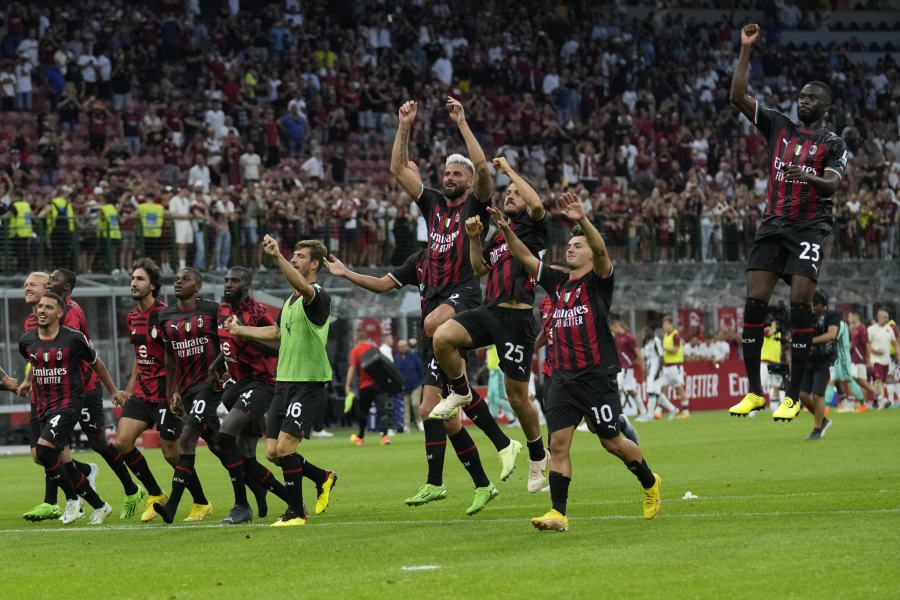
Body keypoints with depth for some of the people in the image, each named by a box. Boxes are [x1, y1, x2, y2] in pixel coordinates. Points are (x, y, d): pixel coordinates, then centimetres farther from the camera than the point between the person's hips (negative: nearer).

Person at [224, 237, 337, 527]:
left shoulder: (318, 296, -11)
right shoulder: (291, 299, 17)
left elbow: (304, 288, -35)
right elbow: (276, 332, 33)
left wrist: (277, 256, -46)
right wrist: (239, 330, 35)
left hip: (309, 383, -9)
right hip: (285, 382, 9)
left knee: (285, 445, -15)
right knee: (272, 451, 4)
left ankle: (296, 512, -3)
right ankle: (323, 478, 27)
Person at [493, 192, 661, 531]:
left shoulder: (599, 281, 0)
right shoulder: (557, 283, 15)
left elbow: (601, 250, -20)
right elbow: (525, 256, 11)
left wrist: (583, 221, -37)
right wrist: (506, 231, -7)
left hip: (597, 376, -5)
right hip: (563, 377, 5)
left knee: (611, 442, 3)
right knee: (558, 443, -7)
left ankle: (650, 483, 29)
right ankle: (558, 514, -11)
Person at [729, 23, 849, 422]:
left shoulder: (833, 144, 4)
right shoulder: (778, 127, 13)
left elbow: (832, 184, -12)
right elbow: (738, 96, 7)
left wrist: (808, 178, -33)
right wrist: (746, 49, 2)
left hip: (810, 228, -4)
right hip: (773, 224, 4)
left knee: (800, 303, -13)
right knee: (754, 302, -5)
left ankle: (794, 397, -10)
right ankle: (754, 392, 1)